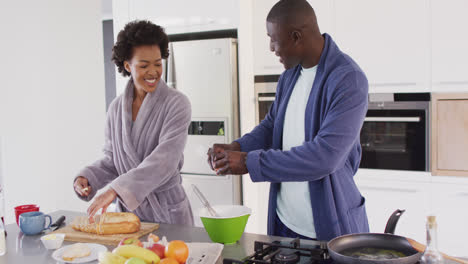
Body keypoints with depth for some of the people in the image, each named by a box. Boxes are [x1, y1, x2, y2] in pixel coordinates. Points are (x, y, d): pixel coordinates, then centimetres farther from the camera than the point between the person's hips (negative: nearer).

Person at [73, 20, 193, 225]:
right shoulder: (117, 108, 5)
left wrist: (116, 190, -32)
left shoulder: (176, 104, -12)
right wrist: (86, 178, -7)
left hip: (166, 211, -4)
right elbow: (111, 160, 13)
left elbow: (165, 160, -24)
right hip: (128, 210, 4)